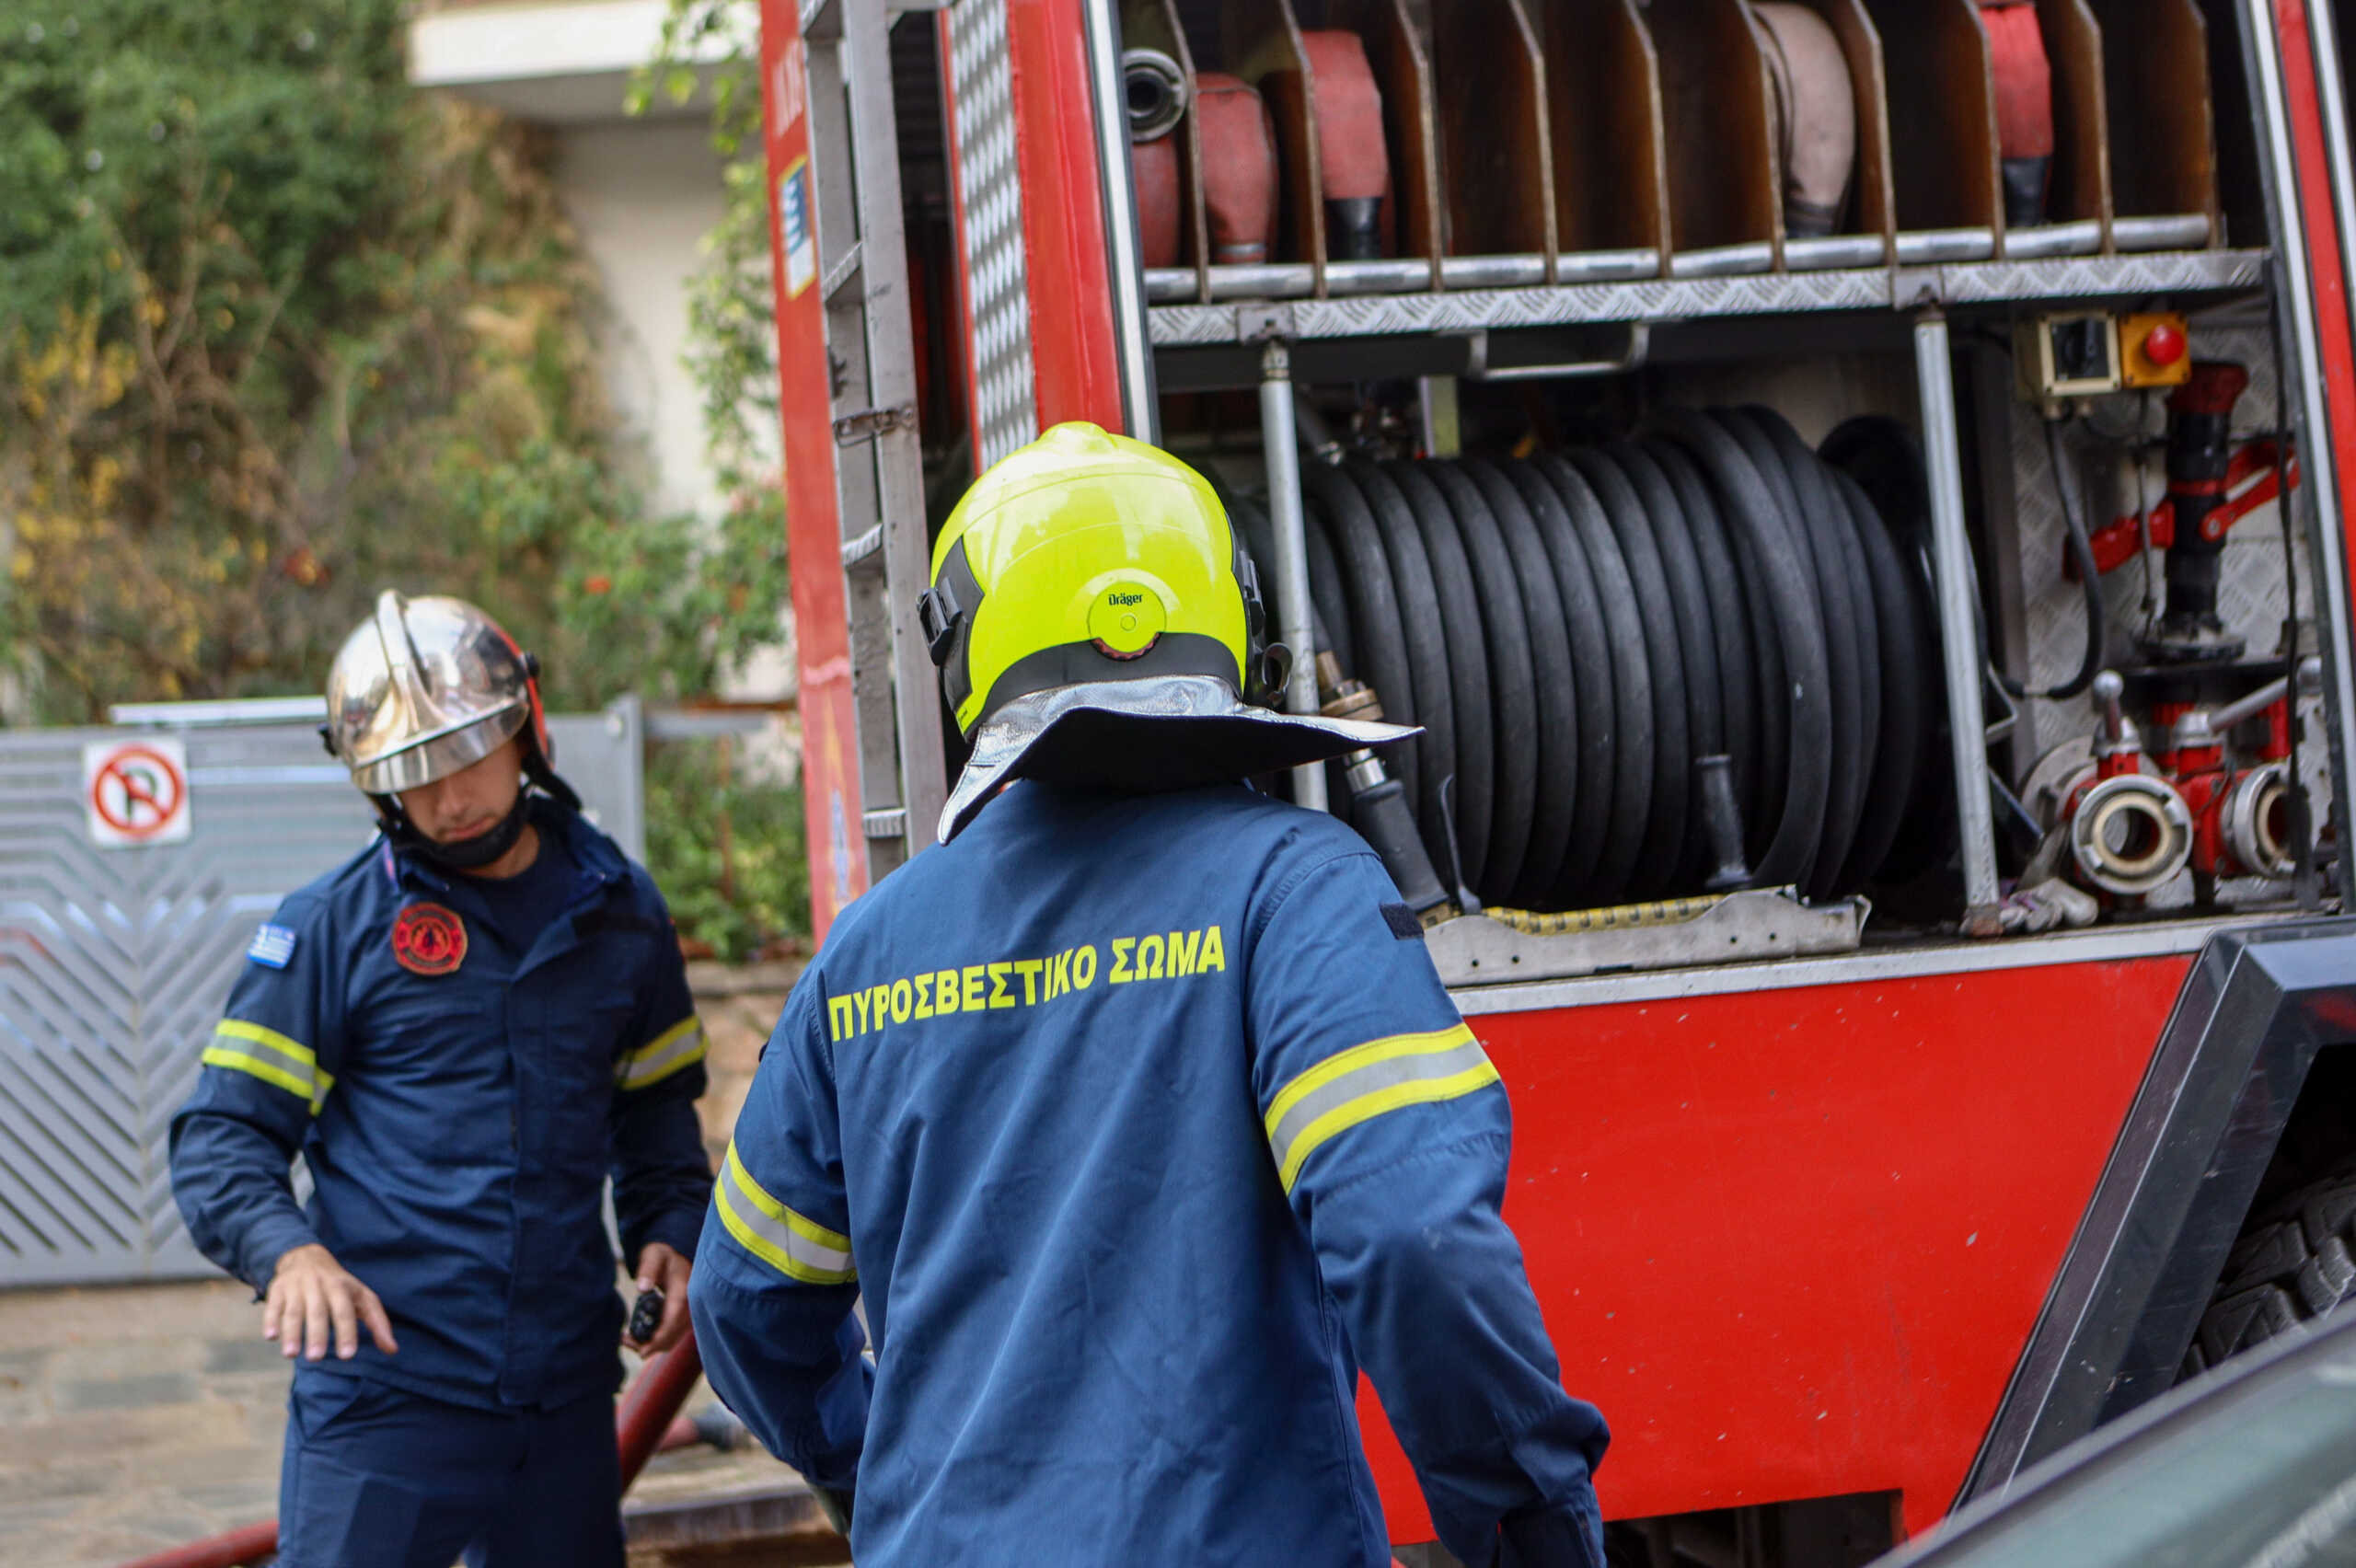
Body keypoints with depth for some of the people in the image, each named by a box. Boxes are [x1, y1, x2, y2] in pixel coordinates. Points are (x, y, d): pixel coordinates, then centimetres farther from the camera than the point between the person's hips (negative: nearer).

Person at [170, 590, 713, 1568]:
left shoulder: (618, 911, 10)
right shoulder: (329, 929, -1)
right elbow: (223, 1134, -2)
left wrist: (669, 1230, 5)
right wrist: (287, 1251, -21)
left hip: (565, 1396, 4)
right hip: (380, 1390, -4)